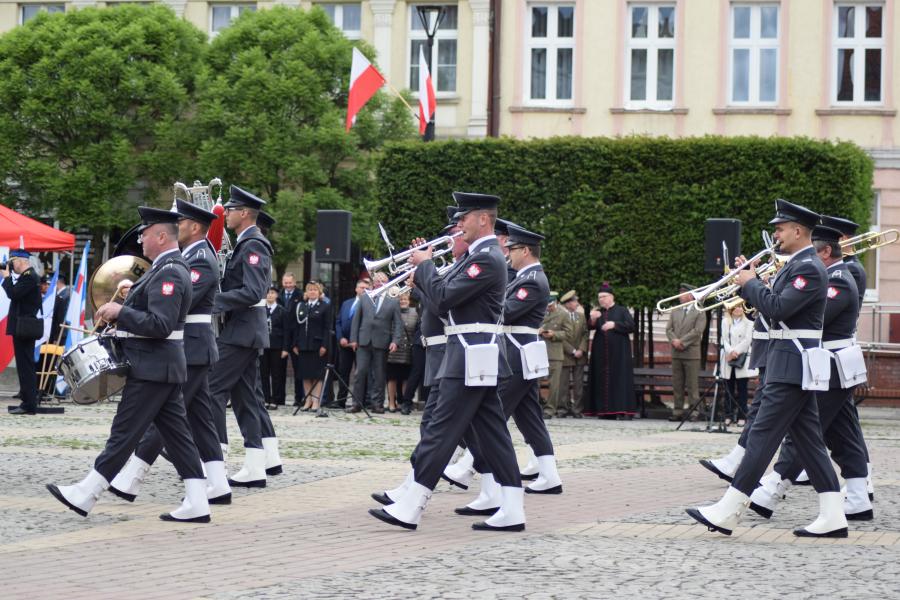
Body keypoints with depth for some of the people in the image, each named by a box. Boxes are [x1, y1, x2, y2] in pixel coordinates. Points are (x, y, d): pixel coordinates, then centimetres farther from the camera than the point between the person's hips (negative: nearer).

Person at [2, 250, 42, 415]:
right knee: (26, 365, 12)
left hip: (23, 329, -10)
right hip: (23, 328, 10)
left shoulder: (29, 277, -14)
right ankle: (28, 402, 16)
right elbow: (15, 294, 17)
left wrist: (6, 277, -9)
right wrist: (8, 278, 8)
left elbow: (13, 294, -23)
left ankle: (29, 405, -9)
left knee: (25, 365, -9)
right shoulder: (27, 276, 17)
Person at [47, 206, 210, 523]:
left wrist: (120, 311, -19)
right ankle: (196, 505, 4)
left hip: (151, 368, -10)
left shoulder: (168, 273, -18)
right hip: (163, 366, 10)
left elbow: (161, 325, -25)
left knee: (124, 432, -4)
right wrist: (120, 314, 11)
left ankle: (84, 496, 2)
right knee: (176, 434, 7)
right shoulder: (169, 268, 15)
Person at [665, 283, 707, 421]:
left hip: (691, 353, -6)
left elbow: (697, 331, -10)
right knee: (677, 385, 5)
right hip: (676, 353, 6)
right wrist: (674, 340, -10)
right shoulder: (675, 312, 18)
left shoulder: (699, 312, 0)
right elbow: (669, 329, 10)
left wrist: (682, 342, -14)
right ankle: (678, 411, 7)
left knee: (692, 385, -5)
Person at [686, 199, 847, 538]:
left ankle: (727, 513, -7)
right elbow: (774, 306, 20)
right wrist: (750, 283, 9)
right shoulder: (796, 265, 18)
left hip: (791, 367, -10)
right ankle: (832, 517, 6)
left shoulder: (809, 269, -15)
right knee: (807, 439, 7)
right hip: (792, 366, 10)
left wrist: (750, 283, -10)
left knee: (763, 436, -8)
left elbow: (778, 308, -24)